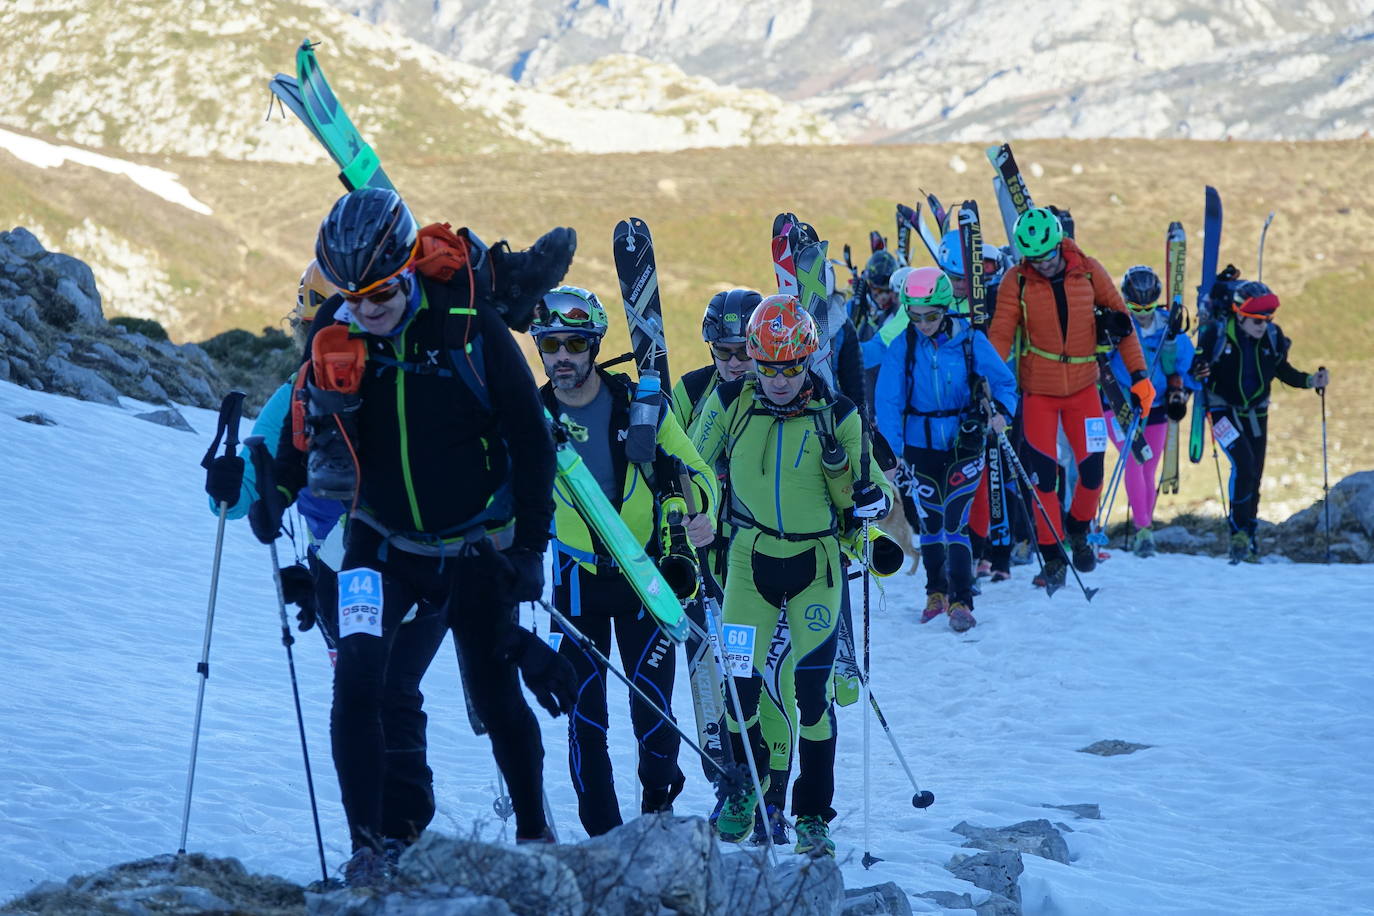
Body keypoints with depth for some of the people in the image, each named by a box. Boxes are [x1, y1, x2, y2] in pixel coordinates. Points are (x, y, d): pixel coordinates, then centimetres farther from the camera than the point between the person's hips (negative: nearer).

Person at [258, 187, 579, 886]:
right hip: (381, 545, 2)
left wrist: (531, 546, -9)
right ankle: (367, 849, -9)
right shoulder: (333, 335, -10)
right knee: (357, 685, -17)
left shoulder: (472, 329, -16)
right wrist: (275, 488, -8)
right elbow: (306, 424, 8)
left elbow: (530, 441, -9)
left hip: (474, 549, -1)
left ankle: (534, 833, 32)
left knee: (497, 701, 9)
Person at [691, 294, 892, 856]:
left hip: (815, 561, -1)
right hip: (751, 557, 2)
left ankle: (813, 815, 9)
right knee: (740, 681, 1)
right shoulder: (731, 404, -5)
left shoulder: (837, 414, -9)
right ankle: (744, 788, 27)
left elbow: (869, 498, -5)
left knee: (812, 690, -4)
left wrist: (844, 469, -23)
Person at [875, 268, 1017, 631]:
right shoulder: (902, 345, -9)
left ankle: (960, 601, -8)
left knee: (955, 521, -11)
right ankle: (936, 593, 30)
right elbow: (887, 400, -9)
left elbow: (1003, 379, 1)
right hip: (921, 444, 2)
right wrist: (890, 448, -17)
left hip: (965, 441, -2)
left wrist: (1002, 410, -19)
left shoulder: (970, 340, -10)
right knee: (930, 520, 12)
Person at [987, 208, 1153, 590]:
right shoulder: (1016, 282, -8)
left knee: (1092, 469, 0)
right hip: (1038, 389, -1)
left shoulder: (1088, 272, -5)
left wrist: (1139, 374, 0)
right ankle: (1053, 558, 5)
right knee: (1043, 474, -5)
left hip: (1083, 386, 1)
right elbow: (1000, 335, -11)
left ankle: (1078, 531, 28)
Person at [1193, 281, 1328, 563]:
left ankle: (1248, 539, 21)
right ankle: (1239, 532, -12)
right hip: (1224, 410, -4)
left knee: (1254, 477, 7)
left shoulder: (1273, 336, -6)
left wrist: (1311, 381, -5)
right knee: (1243, 464, -23)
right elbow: (1195, 366, -12)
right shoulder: (1217, 334, -18)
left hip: (1255, 412, 4)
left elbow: (1282, 370, 8)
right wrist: (1198, 373, -35)